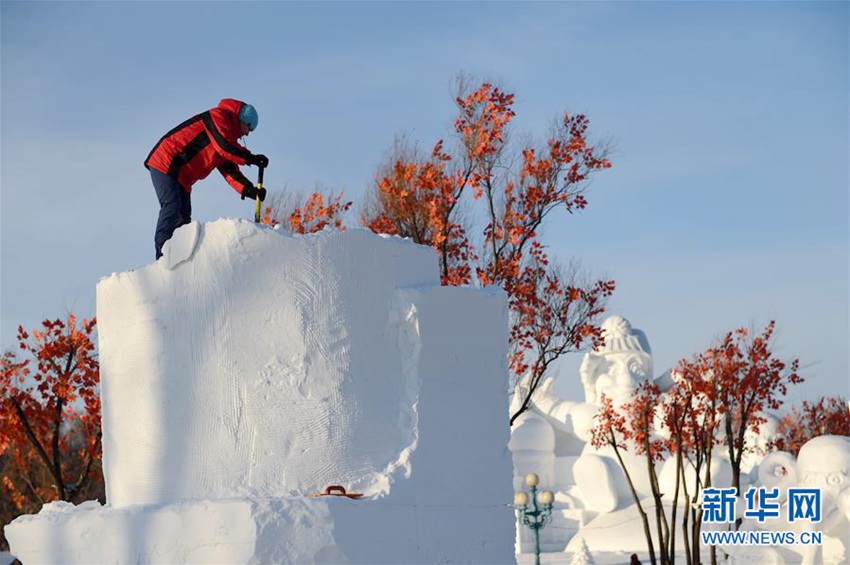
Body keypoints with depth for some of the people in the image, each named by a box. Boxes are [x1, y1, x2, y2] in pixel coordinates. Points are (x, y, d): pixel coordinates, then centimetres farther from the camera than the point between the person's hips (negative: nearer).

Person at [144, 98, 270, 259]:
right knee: (172, 206, -21)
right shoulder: (218, 116, -6)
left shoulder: (228, 135, 22)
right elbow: (224, 146, -22)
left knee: (183, 218, 3)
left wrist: (249, 189, 1)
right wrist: (250, 158, -15)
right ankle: (162, 254, -27)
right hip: (165, 164, -10)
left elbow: (229, 169, 15)